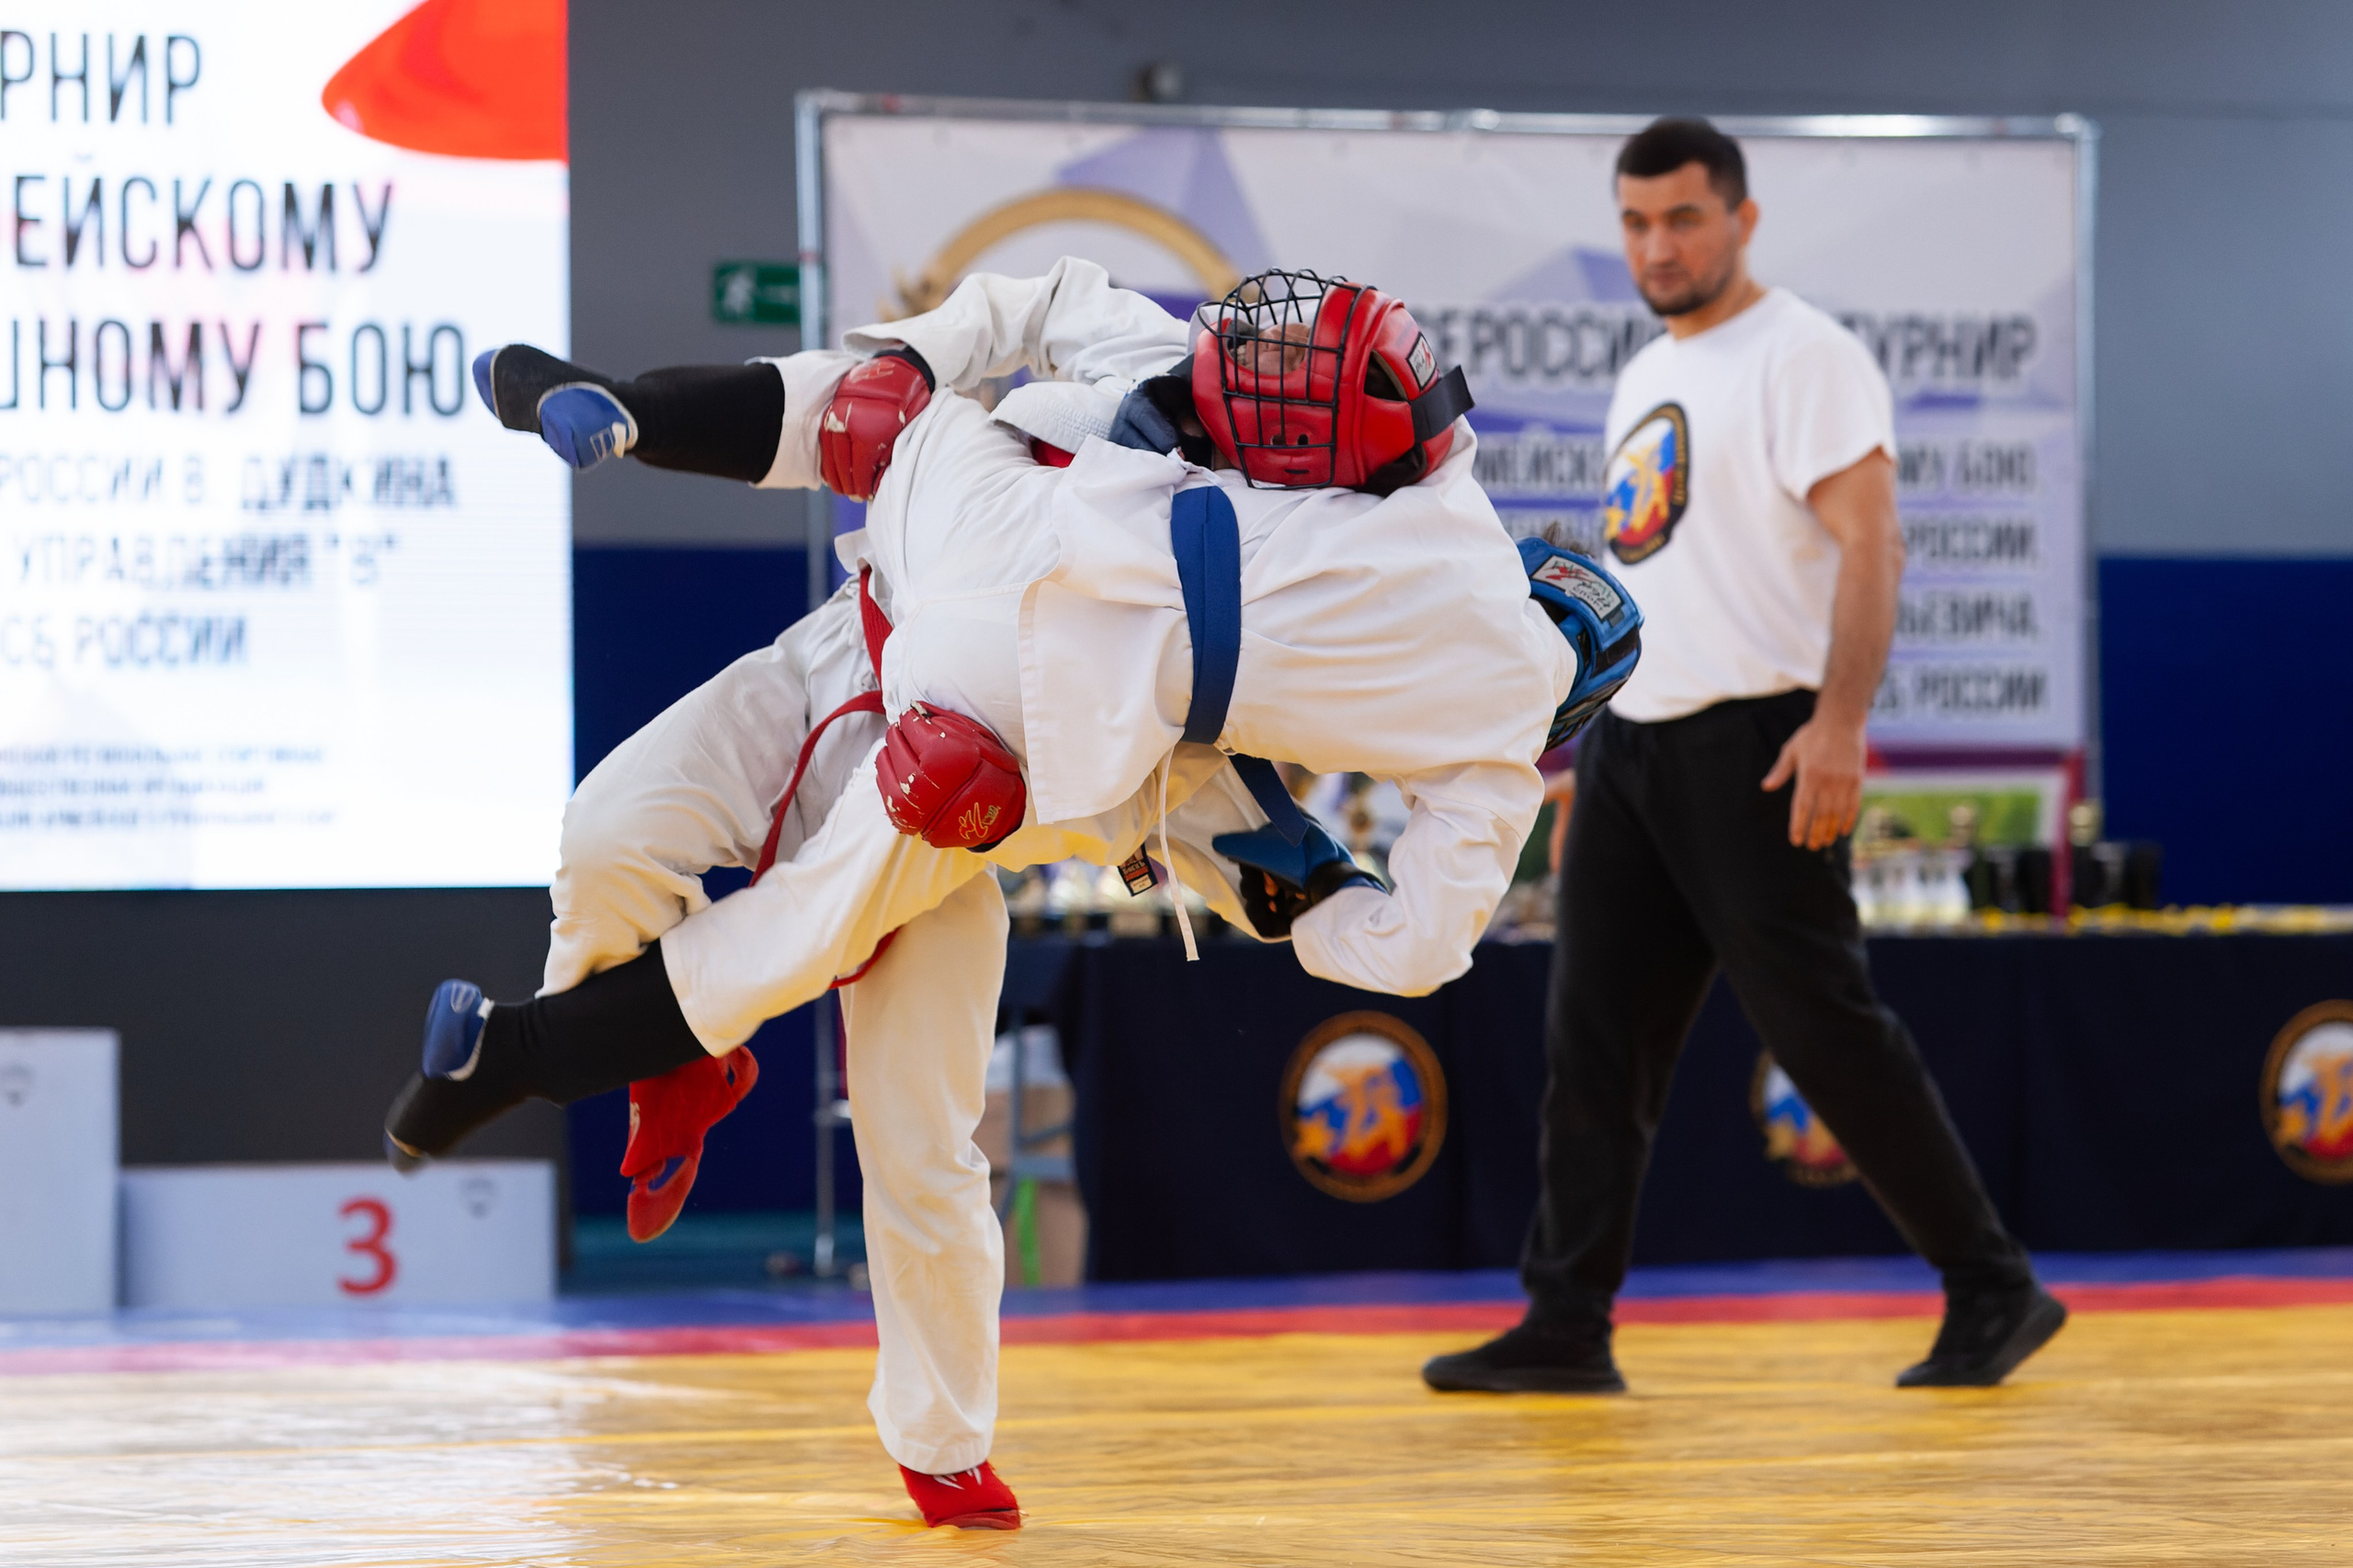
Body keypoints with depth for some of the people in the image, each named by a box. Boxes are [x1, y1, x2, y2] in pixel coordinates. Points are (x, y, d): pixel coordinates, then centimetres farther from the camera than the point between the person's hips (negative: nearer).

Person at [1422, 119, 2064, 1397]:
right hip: (1629, 740, 8)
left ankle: (1995, 1292, 2)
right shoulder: (1644, 380, 19)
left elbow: (1869, 542, -17)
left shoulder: (1802, 357, -8)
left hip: (1750, 743, -8)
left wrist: (1839, 725, -27)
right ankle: (1568, 1326, 7)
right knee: (1593, 1038, 4)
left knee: (1825, 1029, -7)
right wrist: (1594, 765, 21)